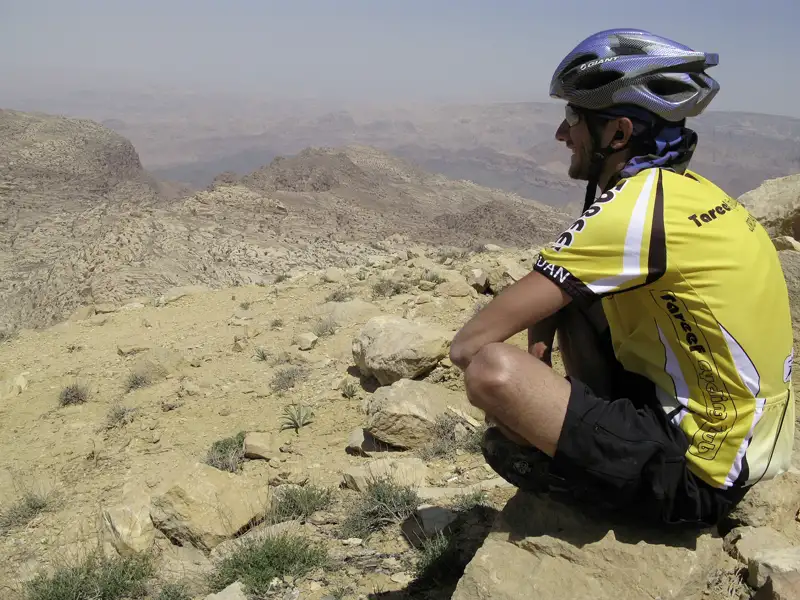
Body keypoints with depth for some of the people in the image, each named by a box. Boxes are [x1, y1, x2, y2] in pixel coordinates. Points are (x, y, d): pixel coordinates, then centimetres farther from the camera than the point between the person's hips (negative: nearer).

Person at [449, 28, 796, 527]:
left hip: (696, 474, -9)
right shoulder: (686, 189, 5)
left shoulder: (636, 206, -23)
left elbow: (469, 343, -23)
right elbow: (550, 291, 16)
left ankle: (564, 475, 7)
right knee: (565, 293, 11)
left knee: (491, 368, -23)